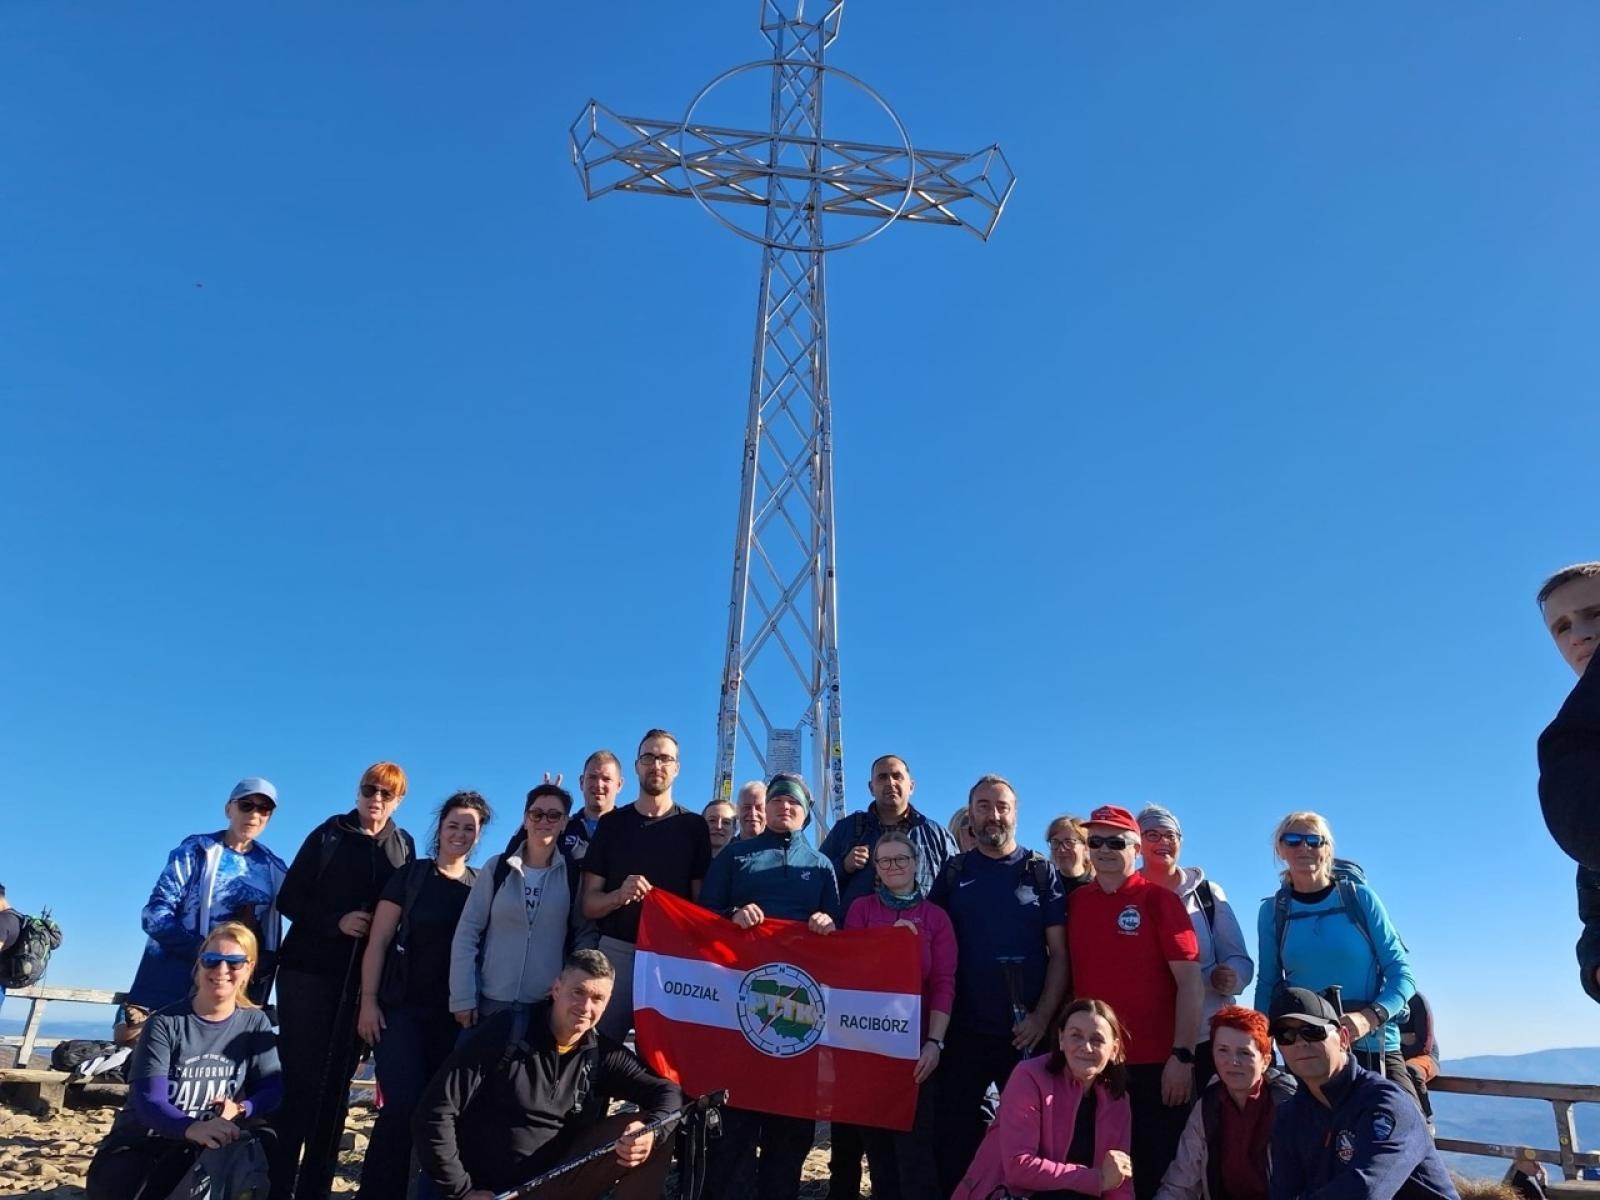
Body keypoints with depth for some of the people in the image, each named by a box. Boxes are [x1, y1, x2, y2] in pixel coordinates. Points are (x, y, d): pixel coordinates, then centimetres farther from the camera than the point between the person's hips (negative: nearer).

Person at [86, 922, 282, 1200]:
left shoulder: (255, 1023, -2)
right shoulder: (164, 1023, -11)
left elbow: (273, 1089, -3)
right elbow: (149, 1102, -22)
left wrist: (241, 1109, -28)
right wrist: (192, 1128, -44)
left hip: (209, 1148, 3)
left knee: (265, 1147, -30)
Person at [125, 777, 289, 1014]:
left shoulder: (273, 869, 12)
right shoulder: (197, 849, 2)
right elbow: (155, 914, -6)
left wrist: (263, 966, -8)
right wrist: (202, 952, -18)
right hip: (181, 976, -3)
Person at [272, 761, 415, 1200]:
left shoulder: (403, 847, 6)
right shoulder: (329, 834, -1)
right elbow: (289, 898, -4)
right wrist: (337, 921, -16)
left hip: (363, 980, 2)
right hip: (309, 971, -2)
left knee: (337, 1084, 7)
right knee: (299, 1078, -3)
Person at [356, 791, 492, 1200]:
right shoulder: (411, 875, 1)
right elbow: (379, 942, -2)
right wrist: (368, 1001, -9)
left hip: (454, 1014, 3)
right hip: (402, 1007, -3)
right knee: (404, 1104, -12)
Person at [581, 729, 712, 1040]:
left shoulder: (694, 826, 5)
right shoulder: (611, 823, 7)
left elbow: (703, 901, 4)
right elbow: (589, 904, 5)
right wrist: (619, 896, -16)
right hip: (617, 950, 1)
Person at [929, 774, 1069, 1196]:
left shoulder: (1041, 871, 2)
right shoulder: (953, 873, 5)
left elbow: (1059, 952, -1)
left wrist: (1042, 1017, -11)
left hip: (1026, 1031, -1)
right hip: (963, 1031, 1)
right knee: (955, 1137, 8)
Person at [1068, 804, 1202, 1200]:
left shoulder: (1159, 899, -4)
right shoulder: (1075, 903, 7)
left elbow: (1190, 980, -7)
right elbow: (1070, 977, 12)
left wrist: (1182, 1056, -12)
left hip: (1156, 1065, -3)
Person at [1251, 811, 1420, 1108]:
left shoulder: (1359, 897, -2)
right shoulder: (1272, 910, 4)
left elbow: (1402, 973, -2)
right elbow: (1267, 985, 10)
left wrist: (1369, 1017, -19)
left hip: (1373, 1047, -1)